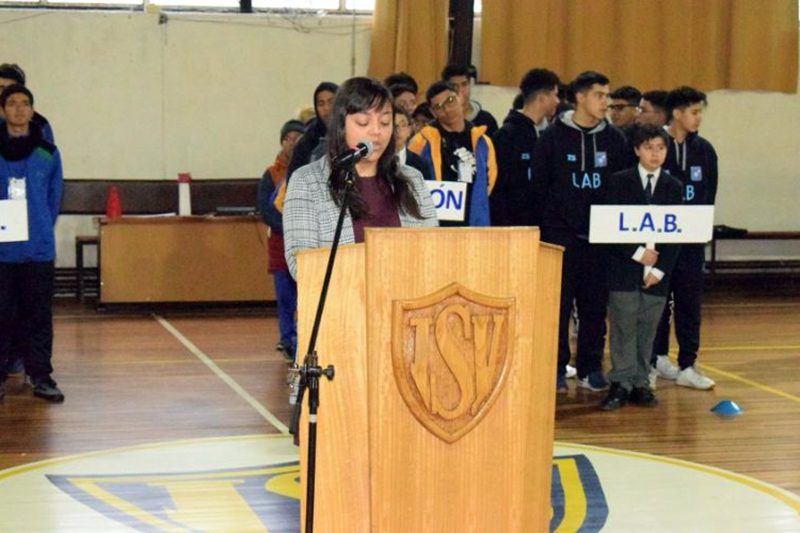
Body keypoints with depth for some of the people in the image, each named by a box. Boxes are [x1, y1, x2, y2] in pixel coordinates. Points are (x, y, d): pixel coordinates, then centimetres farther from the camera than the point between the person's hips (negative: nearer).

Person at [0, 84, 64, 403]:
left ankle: (41, 376, 12)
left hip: (40, 250, 1)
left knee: (39, 316, 5)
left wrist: (42, 231, 6)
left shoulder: (47, 153, 4)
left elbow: (54, 199, 9)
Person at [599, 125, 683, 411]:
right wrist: (638, 253, -12)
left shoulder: (674, 187, 7)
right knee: (623, 327, -2)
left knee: (648, 329, 5)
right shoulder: (620, 182, 1)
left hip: (657, 270, 2)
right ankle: (621, 384, 2)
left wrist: (660, 269, -6)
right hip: (624, 266, -2)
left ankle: (641, 384, 12)